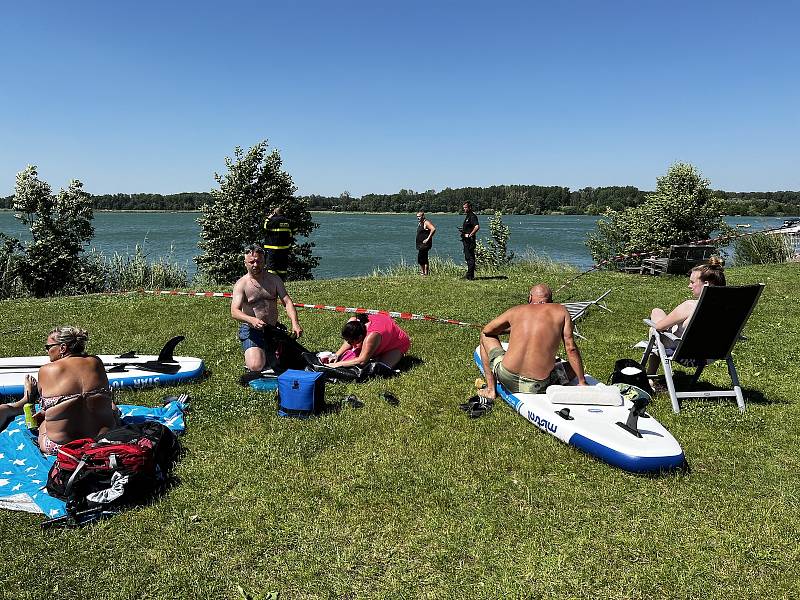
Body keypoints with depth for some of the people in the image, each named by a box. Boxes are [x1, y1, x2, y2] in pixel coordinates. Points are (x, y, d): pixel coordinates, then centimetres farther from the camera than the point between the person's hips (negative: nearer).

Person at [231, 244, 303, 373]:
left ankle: (268, 353, 22)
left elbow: (287, 302, -4)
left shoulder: (275, 280, 6)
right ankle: (252, 353, 12)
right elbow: (234, 312, -17)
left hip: (273, 329, 4)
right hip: (252, 330, -4)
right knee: (256, 366, -24)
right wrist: (252, 320, -38)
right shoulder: (241, 284, -6)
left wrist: (295, 323, -22)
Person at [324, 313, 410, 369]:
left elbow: (362, 361, -41)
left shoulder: (371, 336, -46)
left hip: (398, 343, -8)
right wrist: (337, 355, -17)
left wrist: (338, 364, -38)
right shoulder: (353, 321, -24)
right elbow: (348, 343, -4)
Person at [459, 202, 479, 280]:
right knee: (467, 257, 14)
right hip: (466, 240, 11)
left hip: (469, 239, -11)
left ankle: (470, 275, -7)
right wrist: (462, 229, 12)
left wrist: (470, 235, -22)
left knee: (470, 257, -8)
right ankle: (469, 274, 20)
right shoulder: (467, 216, 18)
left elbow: (477, 227, -26)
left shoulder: (472, 216, -13)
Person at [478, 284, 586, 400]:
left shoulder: (516, 310, 8)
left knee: (486, 336, 26)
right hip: (538, 387, 1)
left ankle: (490, 390, 18)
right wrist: (582, 382, 11)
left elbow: (486, 331, 21)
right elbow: (571, 349, 3)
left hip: (507, 380, 0)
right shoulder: (561, 311, 6)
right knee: (573, 367, 28)